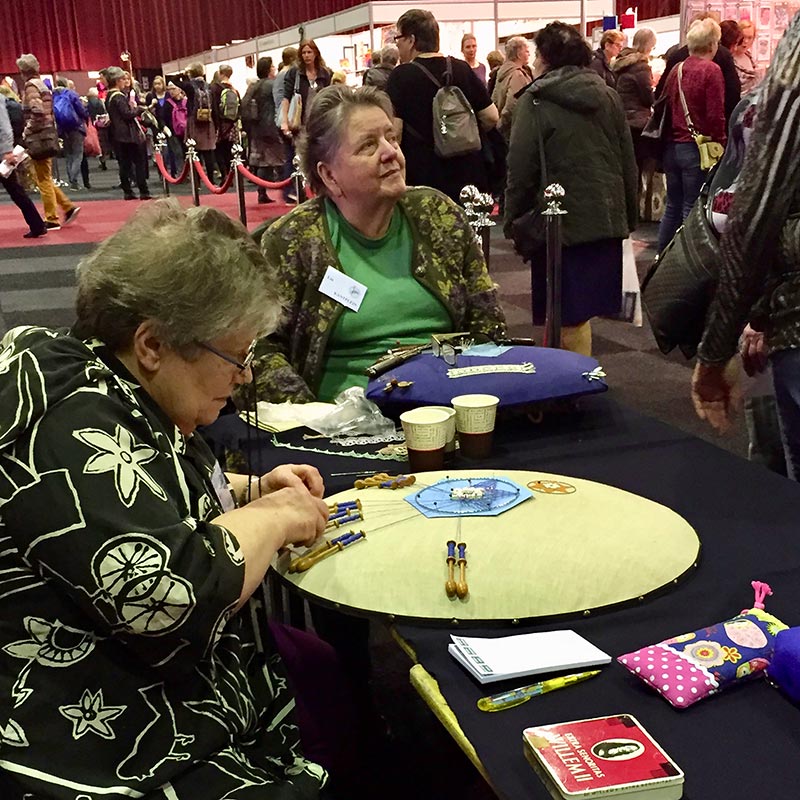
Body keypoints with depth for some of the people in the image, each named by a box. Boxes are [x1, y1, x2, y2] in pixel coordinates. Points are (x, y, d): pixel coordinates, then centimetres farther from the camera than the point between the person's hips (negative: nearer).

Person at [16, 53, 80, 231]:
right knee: (44, 178, 15)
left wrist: (27, 132, -14)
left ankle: (52, 220, 2)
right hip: (47, 134, 9)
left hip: (38, 137, -9)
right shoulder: (42, 84, 15)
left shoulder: (31, 85, -11)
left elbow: (37, 111, -25)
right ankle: (68, 207, 11)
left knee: (43, 180, -2)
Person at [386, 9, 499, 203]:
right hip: (468, 175, 5)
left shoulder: (401, 76, -11)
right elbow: (492, 118, 4)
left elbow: (393, 130, -17)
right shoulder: (462, 69, 3)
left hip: (422, 177, -4)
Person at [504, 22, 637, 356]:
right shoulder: (609, 96, 11)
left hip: (562, 222, -5)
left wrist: (512, 221, 2)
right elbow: (628, 163, 13)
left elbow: (521, 169, -8)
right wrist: (629, 217, 20)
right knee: (579, 312, 14)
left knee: (570, 318, 0)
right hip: (608, 221, 6)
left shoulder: (535, 100, -5)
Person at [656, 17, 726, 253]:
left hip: (672, 147, 6)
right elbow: (716, 116, -14)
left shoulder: (676, 69, 8)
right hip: (697, 149, -6)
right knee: (692, 212, 0)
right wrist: (721, 146, -4)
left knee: (673, 207, 15)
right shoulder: (711, 70, -10)